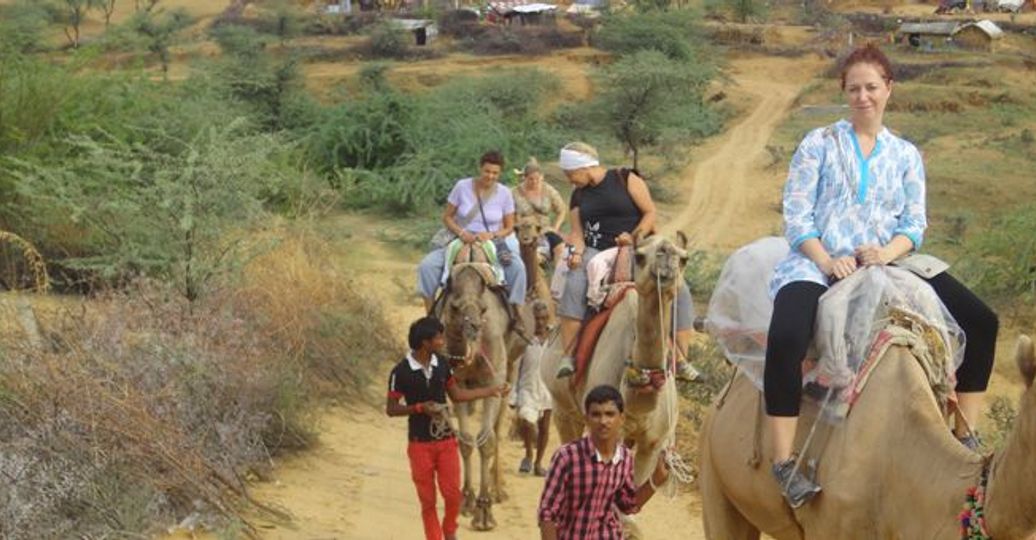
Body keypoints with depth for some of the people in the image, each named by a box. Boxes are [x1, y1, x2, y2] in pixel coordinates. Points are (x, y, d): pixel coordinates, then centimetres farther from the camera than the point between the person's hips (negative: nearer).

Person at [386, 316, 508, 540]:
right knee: (428, 500, 4)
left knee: (453, 493, 1)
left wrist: (492, 391, 12)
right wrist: (420, 407, -22)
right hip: (420, 444, -4)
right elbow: (391, 408, -8)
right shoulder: (401, 372, -13)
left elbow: (457, 394, 14)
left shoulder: (442, 366, 1)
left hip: (446, 440, 4)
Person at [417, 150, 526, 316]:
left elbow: (509, 227, 4)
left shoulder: (504, 193, -3)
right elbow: (447, 217, 2)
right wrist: (461, 232, -17)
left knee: (517, 267, -29)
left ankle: (515, 313, -16)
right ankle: (429, 314, -12)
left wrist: (492, 235, -16)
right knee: (427, 265, -22)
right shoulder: (462, 186, -5)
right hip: (462, 241, 0)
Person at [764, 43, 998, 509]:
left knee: (981, 321, -8)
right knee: (785, 338, -36)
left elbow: (915, 224, 8)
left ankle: (966, 435, 5)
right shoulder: (819, 144, 8)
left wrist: (888, 251, -14)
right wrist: (827, 261, -16)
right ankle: (783, 462, -26)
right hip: (818, 261, -4)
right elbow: (796, 215, 1)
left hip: (887, 261, 4)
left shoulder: (906, 155, 17)